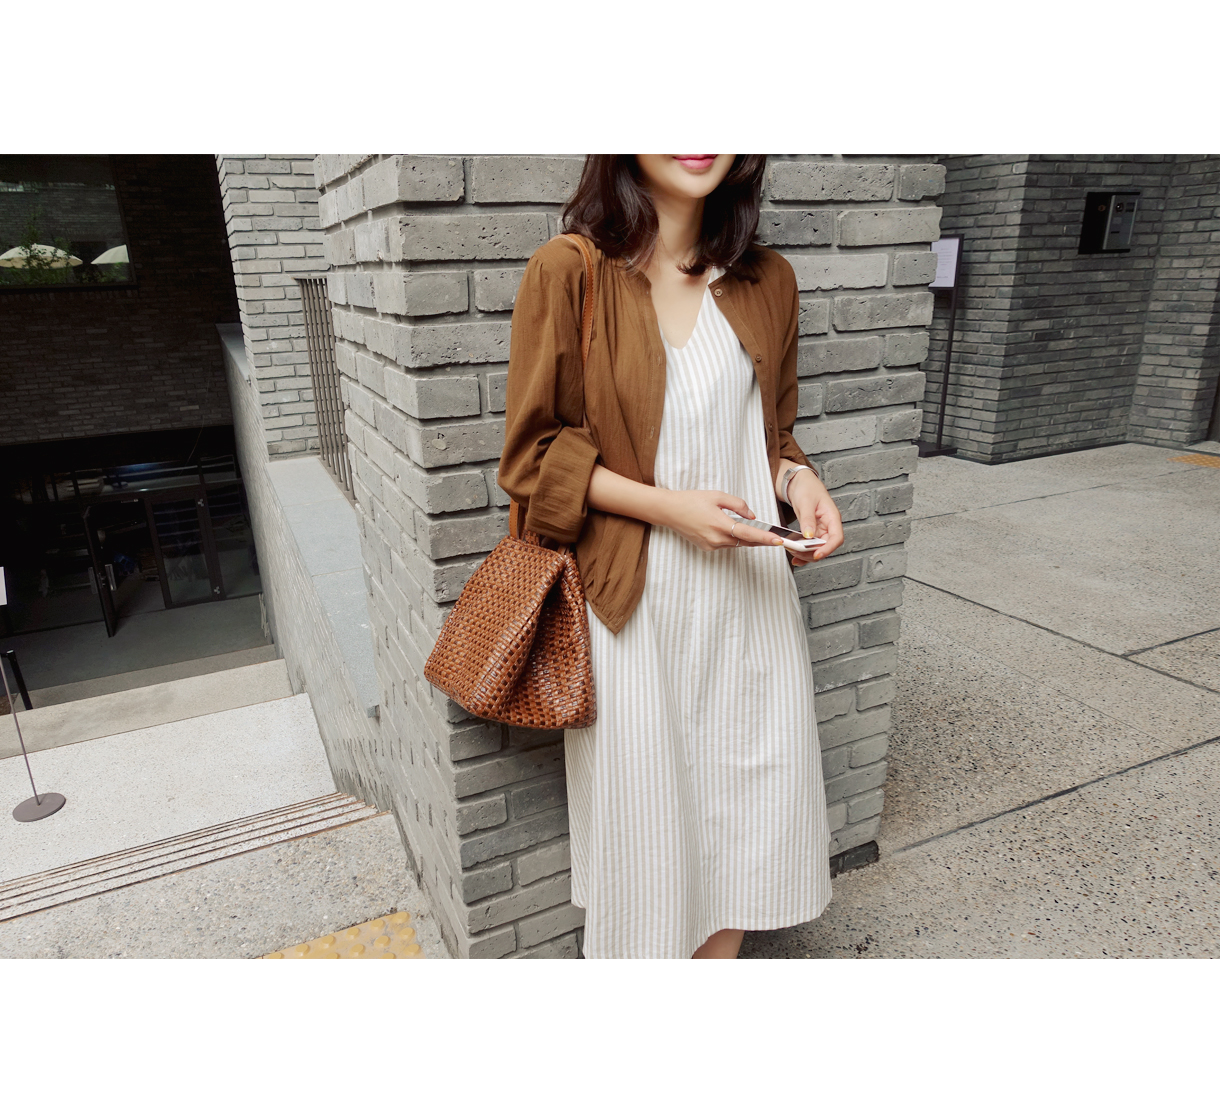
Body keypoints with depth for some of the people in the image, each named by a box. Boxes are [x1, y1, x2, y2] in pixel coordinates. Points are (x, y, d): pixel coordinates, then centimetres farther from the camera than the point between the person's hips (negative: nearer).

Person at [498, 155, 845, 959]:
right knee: (646, 811, 9)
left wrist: (797, 478, -5)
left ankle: (719, 957, 38)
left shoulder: (768, 281, 8)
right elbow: (532, 454, -6)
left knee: (751, 805, 12)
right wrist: (667, 505, -17)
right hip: (636, 598, -4)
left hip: (751, 589, 5)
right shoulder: (568, 272, -8)